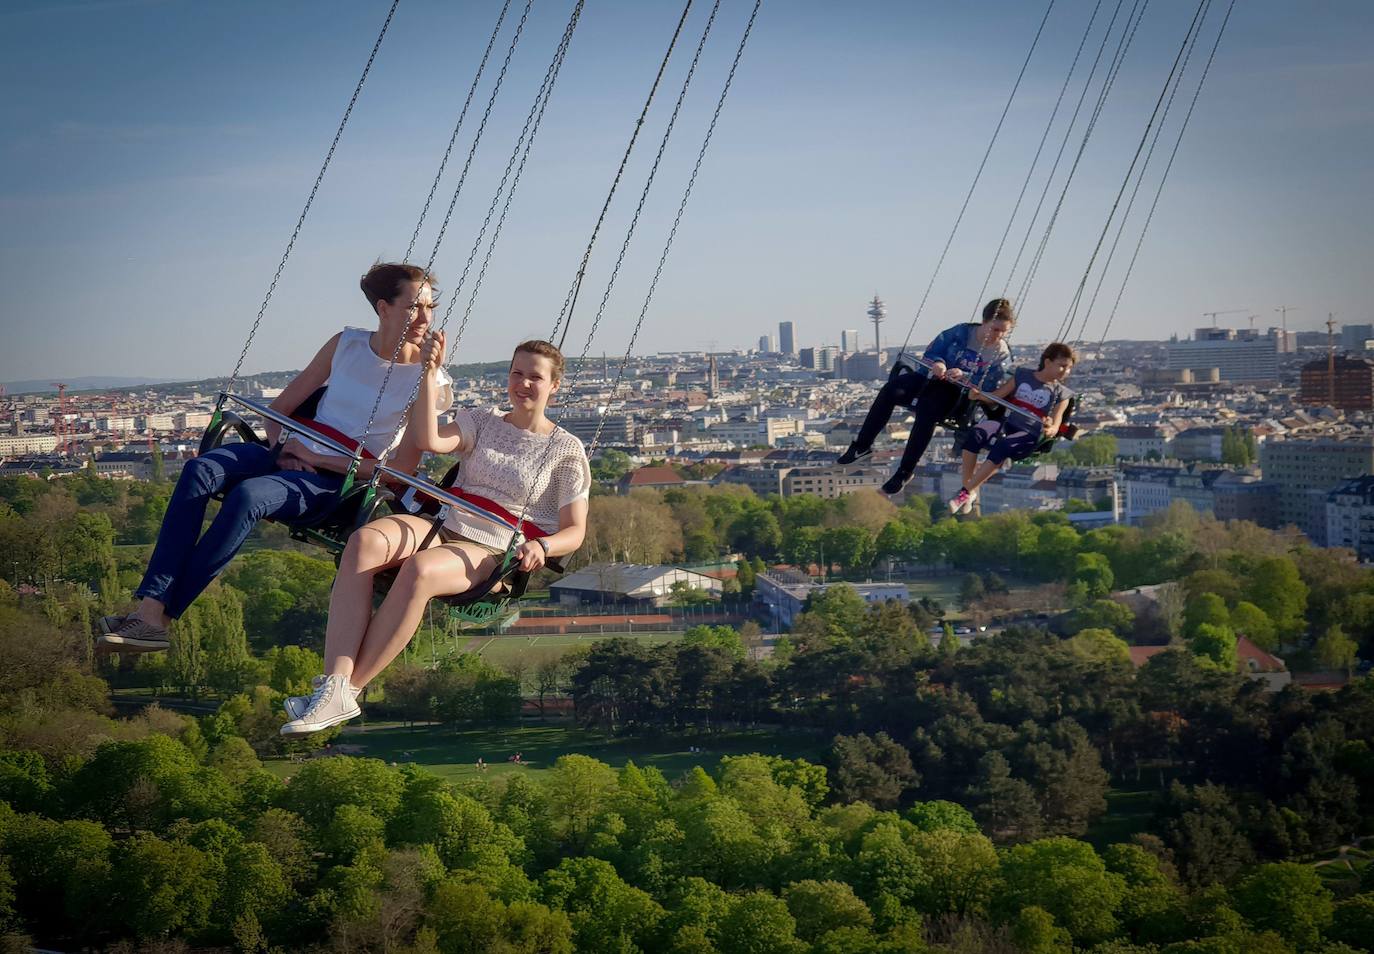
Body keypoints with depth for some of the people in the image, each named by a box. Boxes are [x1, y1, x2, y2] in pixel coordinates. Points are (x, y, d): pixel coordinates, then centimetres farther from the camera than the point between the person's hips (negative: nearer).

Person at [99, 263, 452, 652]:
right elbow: (280, 408, 17)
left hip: (333, 485, -4)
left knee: (248, 496, -34)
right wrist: (282, 449, -4)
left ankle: (159, 618, -30)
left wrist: (317, 458, -13)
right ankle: (150, 606, -35)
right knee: (201, 471, -26)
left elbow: (400, 472, -11)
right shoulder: (346, 344, 10)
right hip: (292, 456, 5)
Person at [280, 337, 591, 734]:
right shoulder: (483, 422, 19)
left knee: (419, 569, -39)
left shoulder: (565, 450, 9)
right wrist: (429, 375, -9)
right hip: (443, 529, 4)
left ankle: (349, 689, -34)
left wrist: (542, 546, -17)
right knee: (364, 542, -31)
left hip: (490, 554, -4)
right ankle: (333, 684, -43)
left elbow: (575, 531, 5)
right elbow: (429, 440, -2)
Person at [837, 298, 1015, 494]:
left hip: (957, 393, -4)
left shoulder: (1002, 355, 1)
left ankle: (905, 471, -28)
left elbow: (988, 385, -10)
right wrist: (937, 363, -15)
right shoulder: (962, 333, 7)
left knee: (927, 411, -36)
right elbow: (933, 351, 8)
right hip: (932, 380, 4)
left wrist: (964, 377, -26)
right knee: (891, 390, -23)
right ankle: (862, 445, -19)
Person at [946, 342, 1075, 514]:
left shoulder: (1061, 394, 8)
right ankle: (967, 485, -27)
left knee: (1001, 447, -35)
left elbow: (1055, 425, -1)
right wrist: (978, 395, -9)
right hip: (1007, 423, 3)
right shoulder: (1022, 375, 14)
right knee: (976, 434, -31)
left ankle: (967, 492, -29)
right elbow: (997, 396, 13)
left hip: (1029, 435, -2)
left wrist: (1050, 429, -27)